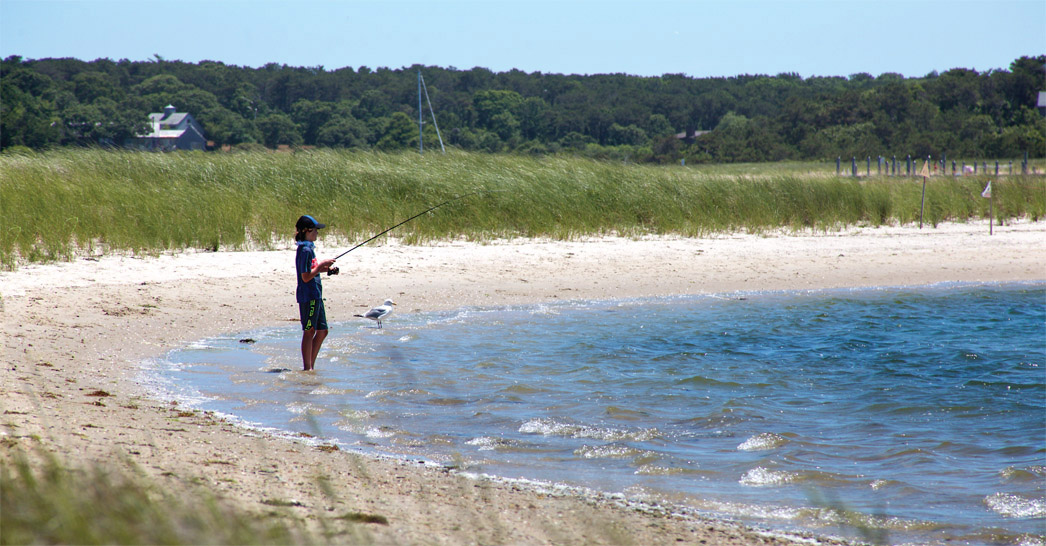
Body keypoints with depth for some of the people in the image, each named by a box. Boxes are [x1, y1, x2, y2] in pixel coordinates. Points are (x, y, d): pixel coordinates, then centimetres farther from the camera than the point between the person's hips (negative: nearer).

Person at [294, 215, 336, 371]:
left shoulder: (309, 248, 15)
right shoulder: (305, 250, -16)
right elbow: (305, 277, -20)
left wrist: (323, 268, 11)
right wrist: (321, 266, -15)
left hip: (315, 296, 10)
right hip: (308, 296, -10)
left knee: (322, 331, 12)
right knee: (309, 331, -5)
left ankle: (310, 366, 17)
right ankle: (307, 368, -1)